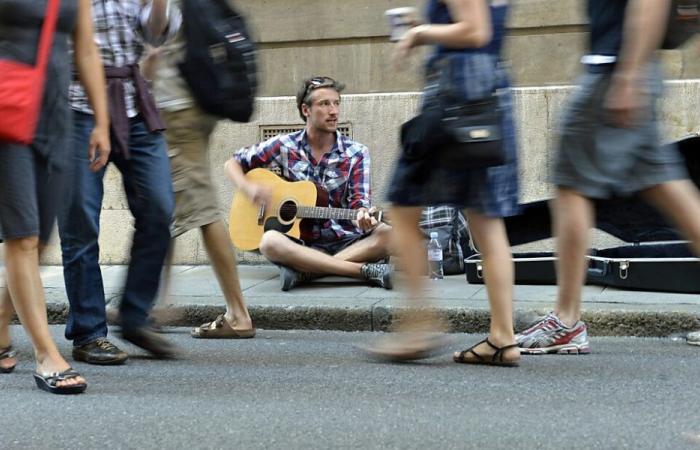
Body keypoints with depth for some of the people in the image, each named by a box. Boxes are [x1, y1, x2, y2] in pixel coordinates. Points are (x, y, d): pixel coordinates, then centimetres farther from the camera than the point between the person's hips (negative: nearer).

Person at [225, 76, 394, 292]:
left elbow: (358, 202, -6)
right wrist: (247, 187, -9)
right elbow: (233, 163, 13)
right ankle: (365, 270, -35)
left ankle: (304, 271, -32)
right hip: (302, 245, -1)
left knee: (387, 234, -28)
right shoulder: (285, 146, 4)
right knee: (270, 242, -34)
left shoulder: (356, 153, 3)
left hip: (345, 243, 1)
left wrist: (363, 217, -30)